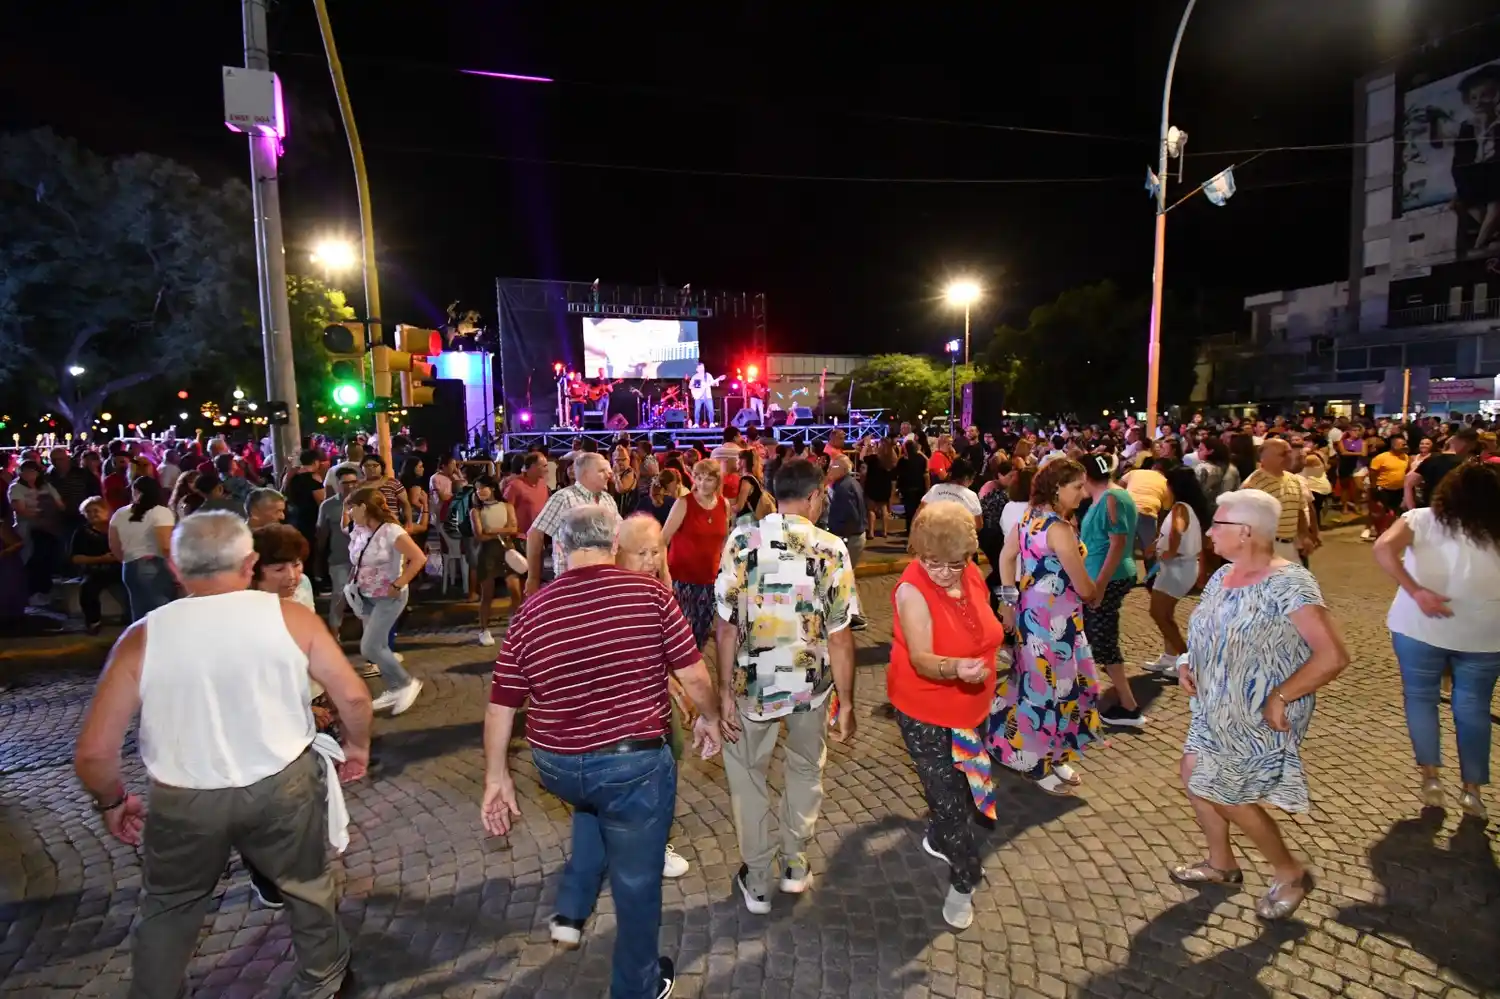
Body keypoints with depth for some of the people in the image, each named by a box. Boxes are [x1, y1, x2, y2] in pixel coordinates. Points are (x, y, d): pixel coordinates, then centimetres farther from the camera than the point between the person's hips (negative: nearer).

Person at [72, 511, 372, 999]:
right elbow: (353, 696, -8)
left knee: (168, 911, 29)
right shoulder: (291, 616, -9)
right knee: (311, 888, 24)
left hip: (182, 800, 1)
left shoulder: (142, 637, -6)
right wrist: (357, 745, 11)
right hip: (283, 786, 0)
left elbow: (93, 752, -5)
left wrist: (112, 800, 14)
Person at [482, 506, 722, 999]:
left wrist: (497, 778, 13)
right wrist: (709, 717, 11)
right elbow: (693, 674, -9)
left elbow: (500, 706, 1)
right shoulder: (649, 593, -14)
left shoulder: (530, 613, -5)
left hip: (555, 765, 4)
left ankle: (571, 911, 34)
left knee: (594, 805, 38)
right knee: (636, 878, 18)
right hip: (635, 761, -3)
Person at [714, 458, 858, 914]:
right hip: (810, 683, 1)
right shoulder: (831, 548, -10)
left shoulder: (742, 539, -11)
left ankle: (757, 881, 30)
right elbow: (840, 634, -9)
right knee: (805, 768, 27)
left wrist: (725, 693, -4)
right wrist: (846, 702, 1)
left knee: (747, 774, 21)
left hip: (753, 683, -1)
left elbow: (727, 624, -12)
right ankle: (794, 864, 39)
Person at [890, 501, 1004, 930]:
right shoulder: (912, 589, -27)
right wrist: (956, 668, -52)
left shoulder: (972, 575, -7)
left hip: (970, 707, 7)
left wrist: (982, 673, 14)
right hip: (925, 713, -7)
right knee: (948, 796, 0)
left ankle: (939, 840, 51)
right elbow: (921, 660, -33)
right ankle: (964, 881, 24)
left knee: (965, 784, 23)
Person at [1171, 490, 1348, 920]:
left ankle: (1290, 872, 29)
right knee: (1194, 777, 14)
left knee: (1230, 797, 3)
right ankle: (1221, 863, 36)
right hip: (1216, 709, 8)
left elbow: (1333, 656, -27)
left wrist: (1279, 698, -23)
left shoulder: (1288, 584, -23)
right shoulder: (1222, 577, 2)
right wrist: (1188, 665, -2)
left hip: (1260, 719, -8)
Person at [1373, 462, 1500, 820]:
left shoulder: (1424, 519, -4)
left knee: (1420, 697, 17)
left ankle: (1431, 776, 14)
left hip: (1421, 626, -2)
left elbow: (1384, 548, -21)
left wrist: (1416, 591, -21)